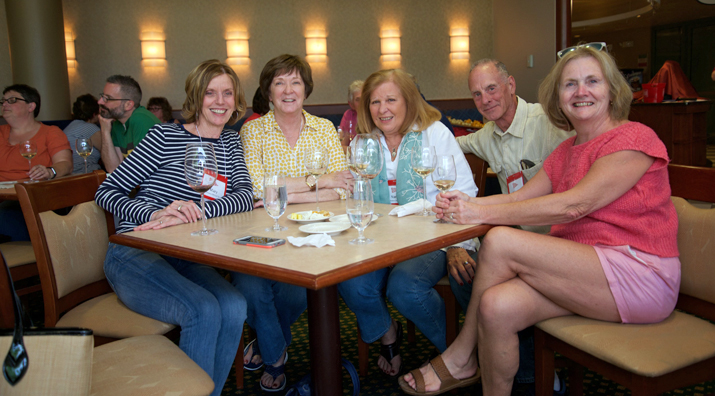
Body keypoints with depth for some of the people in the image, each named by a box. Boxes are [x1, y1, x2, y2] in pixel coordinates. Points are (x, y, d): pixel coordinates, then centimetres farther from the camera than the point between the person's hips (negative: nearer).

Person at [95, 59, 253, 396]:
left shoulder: (230, 143, 12)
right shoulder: (165, 136, -2)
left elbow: (245, 197, -5)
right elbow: (107, 192, -2)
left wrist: (194, 212, -22)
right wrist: (155, 214, -21)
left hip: (185, 257, 4)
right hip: (134, 255, -4)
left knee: (234, 307, -24)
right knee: (205, 311, -28)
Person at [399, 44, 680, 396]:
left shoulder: (634, 138, -7)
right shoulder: (565, 151, 19)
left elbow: (573, 205, -19)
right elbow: (521, 197, 9)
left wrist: (483, 213, -20)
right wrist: (467, 203, -11)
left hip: (639, 275, -7)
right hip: (583, 271, 7)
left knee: (499, 241, -21)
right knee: (496, 306, -23)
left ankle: (461, 359, -2)